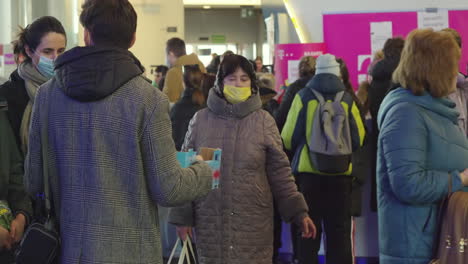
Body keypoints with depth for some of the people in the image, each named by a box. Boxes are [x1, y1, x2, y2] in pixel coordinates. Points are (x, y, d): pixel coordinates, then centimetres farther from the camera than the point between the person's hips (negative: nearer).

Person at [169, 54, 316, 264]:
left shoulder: (264, 121, 1)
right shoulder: (201, 120, 2)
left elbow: (280, 172, 2)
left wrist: (298, 212, -4)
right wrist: (182, 215, 3)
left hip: (254, 223, -1)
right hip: (210, 222, 1)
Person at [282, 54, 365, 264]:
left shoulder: (303, 96, -1)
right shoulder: (347, 99, 2)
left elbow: (289, 137, 0)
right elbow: (358, 139, 3)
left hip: (308, 170, -1)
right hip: (340, 172, 1)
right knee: (339, 230, 8)